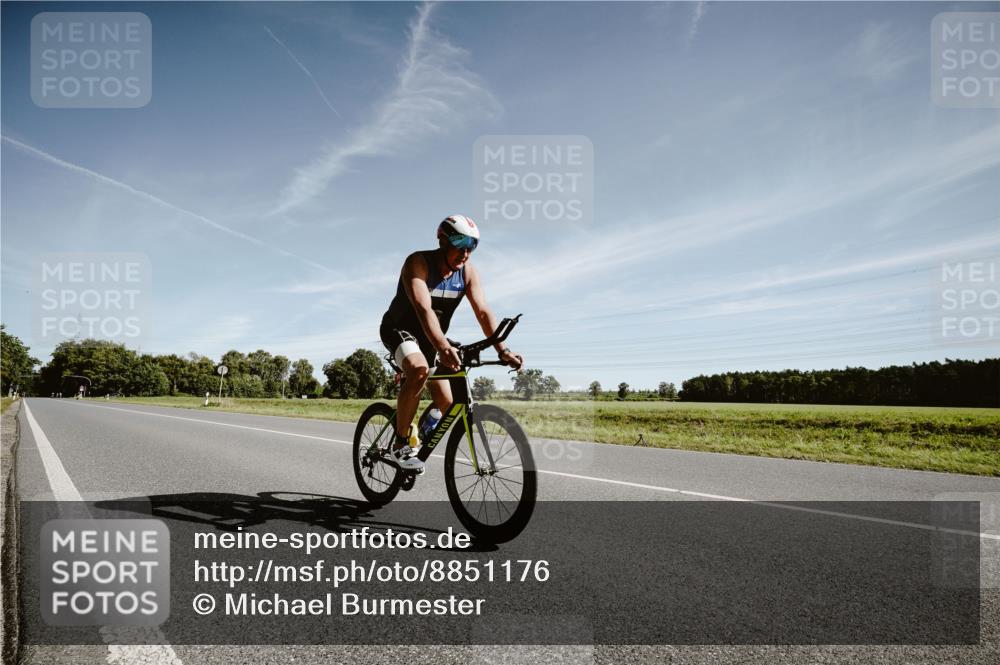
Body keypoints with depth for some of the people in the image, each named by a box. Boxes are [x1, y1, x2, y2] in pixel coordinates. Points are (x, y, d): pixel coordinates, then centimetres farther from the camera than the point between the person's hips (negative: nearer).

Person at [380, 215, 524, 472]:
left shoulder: (468, 271, -12)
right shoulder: (418, 262, -26)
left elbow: (483, 312, -20)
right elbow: (423, 308, -41)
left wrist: (502, 350, -36)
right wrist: (443, 347, -57)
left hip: (429, 339, 5)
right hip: (400, 330, -5)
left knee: (447, 406, -3)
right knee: (419, 370, -36)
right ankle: (401, 444, -21)